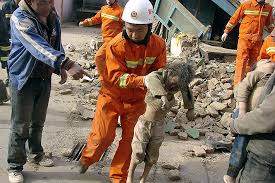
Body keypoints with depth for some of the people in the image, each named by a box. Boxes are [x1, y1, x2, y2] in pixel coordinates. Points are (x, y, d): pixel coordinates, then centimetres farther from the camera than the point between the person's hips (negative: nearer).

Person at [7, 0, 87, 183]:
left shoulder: (53, 17, -1)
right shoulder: (20, 18, -25)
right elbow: (40, 48, -39)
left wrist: (61, 69, 3)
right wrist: (66, 64, -49)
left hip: (45, 78, 6)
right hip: (24, 79, -6)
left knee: (38, 121, 20)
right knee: (21, 125, 3)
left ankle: (36, 153, 40)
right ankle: (15, 166, 19)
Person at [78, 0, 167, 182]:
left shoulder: (159, 44, -14)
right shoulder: (116, 45, -25)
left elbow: (159, 71, -4)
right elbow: (116, 76, -27)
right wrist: (142, 80, -41)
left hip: (137, 99, 3)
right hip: (112, 95, -3)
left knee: (130, 138, 8)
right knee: (103, 135, 2)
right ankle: (87, 159, 34)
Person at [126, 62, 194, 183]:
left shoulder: (176, 79, -10)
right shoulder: (157, 77, -26)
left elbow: (187, 91, 11)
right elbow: (150, 79, -52)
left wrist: (190, 108, 13)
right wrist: (163, 95, -63)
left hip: (159, 126, 4)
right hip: (144, 123, -4)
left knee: (152, 155, 12)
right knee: (138, 153, 7)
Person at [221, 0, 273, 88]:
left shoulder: (269, 8, 8)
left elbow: (268, 23, 24)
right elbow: (234, 18, 3)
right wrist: (226, 32, 7)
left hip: (258, 40, 4)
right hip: (245, 38, -4)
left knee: (253, 61, 6)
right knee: (242, 60, -9)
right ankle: (238, 85, -11)